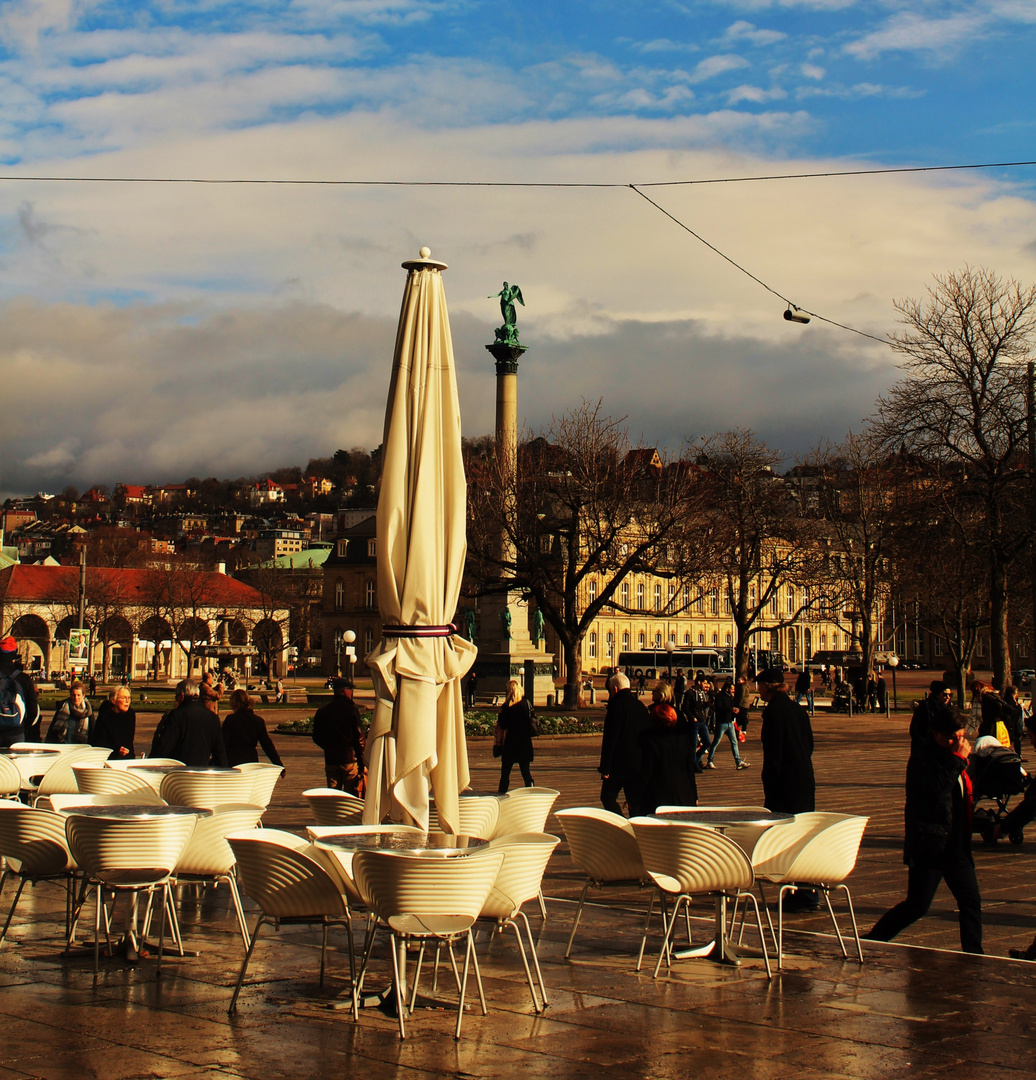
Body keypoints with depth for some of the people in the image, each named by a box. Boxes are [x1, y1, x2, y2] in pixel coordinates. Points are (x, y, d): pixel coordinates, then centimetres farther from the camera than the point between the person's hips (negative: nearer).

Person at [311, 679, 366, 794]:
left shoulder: (322, 711, 4)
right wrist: (362, 764, -4)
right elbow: (359, 739, -9)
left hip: (330, 761, 4)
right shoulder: (352, 711, -9)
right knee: (351, 796, 3)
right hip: (350, 760, -4)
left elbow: (316, 738, 11)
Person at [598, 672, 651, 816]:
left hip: (620, 763, -6)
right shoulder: (640, 705, 9)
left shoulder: (617, 706, -13)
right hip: (640, 764, 7)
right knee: (635, 800, 10)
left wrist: (604, 767, -13)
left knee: (608, 796, 5)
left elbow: (610, 738, -16)